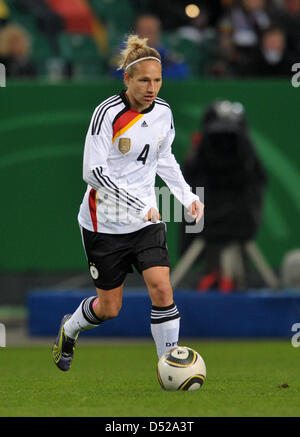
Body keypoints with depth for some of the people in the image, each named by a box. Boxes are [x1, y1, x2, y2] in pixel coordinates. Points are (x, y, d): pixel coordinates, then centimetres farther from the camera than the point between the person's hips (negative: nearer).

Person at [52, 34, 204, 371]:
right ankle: (69, 329, 40)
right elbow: (93, 172, -21)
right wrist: (138, 205, -26)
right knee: (109, 308, 7)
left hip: (147, 221, 4)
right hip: (105, 222, -4)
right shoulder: (108, 113, -18)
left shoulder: (163, 112, 0)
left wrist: (187, 195, 7)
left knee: (162, 288, -14)